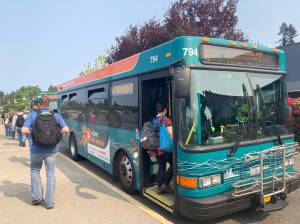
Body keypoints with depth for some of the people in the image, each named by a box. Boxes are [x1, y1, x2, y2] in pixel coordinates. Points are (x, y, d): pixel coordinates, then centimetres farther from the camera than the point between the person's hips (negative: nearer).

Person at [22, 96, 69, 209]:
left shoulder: (32, 115, -6)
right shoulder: (56, 115, -2)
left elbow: (24, 130, -16)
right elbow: (66, 130, -8)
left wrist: (31, 133, 4)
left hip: (36, 150, -1)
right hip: (52, 150, 1)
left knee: (34, 170, 23)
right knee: (50, 174, 10)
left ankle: (37, 196, 20)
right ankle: (49, 202, 13)